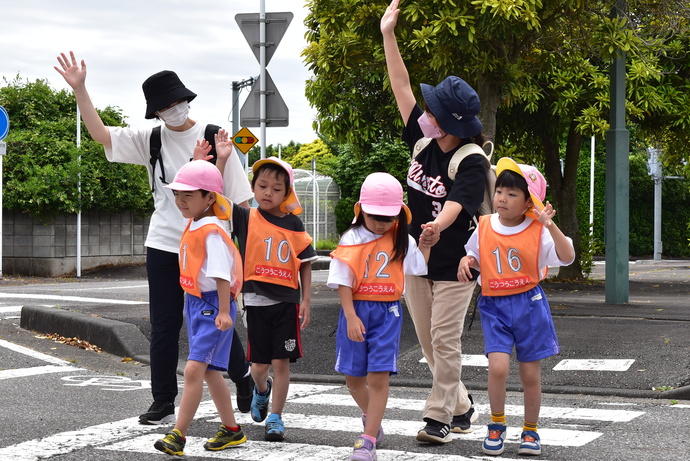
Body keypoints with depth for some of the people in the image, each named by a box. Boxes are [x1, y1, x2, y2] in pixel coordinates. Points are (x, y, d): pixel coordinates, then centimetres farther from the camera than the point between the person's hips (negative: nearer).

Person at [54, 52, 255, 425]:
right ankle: (163, 404, 13)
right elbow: (101, 134, -1)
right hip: (163, 244, 3)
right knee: (164, 326, 5)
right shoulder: (151, 139, 4)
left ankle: (244, 379, 26)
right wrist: (79, 90, -10)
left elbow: (240, 193, -1)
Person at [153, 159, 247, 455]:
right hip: (195, 303, 10)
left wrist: (224, 311, -27)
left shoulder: (212, 232, -18)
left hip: (213, 305, -10)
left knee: (194, 369, -15)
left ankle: (178, 436, -15)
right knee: (209, 372, 15)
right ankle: (231, 430, 27)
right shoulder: (192, 226, 7)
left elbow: (222, 274, -23)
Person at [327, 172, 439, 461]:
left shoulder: (401, 241, 4)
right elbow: (342, 282, -6)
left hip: (387, 310, 0)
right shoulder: (351, 240, -3)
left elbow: (419, 266, 21)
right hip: (356, 309, 0)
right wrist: (351, 317, -13)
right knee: (353, 377, 9)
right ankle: (371, 416, 38)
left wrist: (426, 243, 8)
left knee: (378, 377, -9)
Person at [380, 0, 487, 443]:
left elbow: (453, 204, -33)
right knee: (429, 343, 13)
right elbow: (402, 86, 2)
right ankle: (462, 406, 28)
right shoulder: (422, 141, -1)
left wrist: (437, 226, -55)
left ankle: (439, 417, 5)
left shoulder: (471, 162, -18)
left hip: (453, 262, -7)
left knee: (445, 342, -3)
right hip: (415, 259, 7)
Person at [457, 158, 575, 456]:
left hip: (529, 305, -1)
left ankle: (530, 432, 27)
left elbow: (567, 257, -17)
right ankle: (496, 425, 6)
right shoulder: (484, 227, 2)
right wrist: (466, 261, -3)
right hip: (494, 307, 1)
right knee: (498, 366, -17)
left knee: (531, 374, 6)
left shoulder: (538, 231, -6)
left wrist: (551, 226, -28)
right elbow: (474, 254, 20)